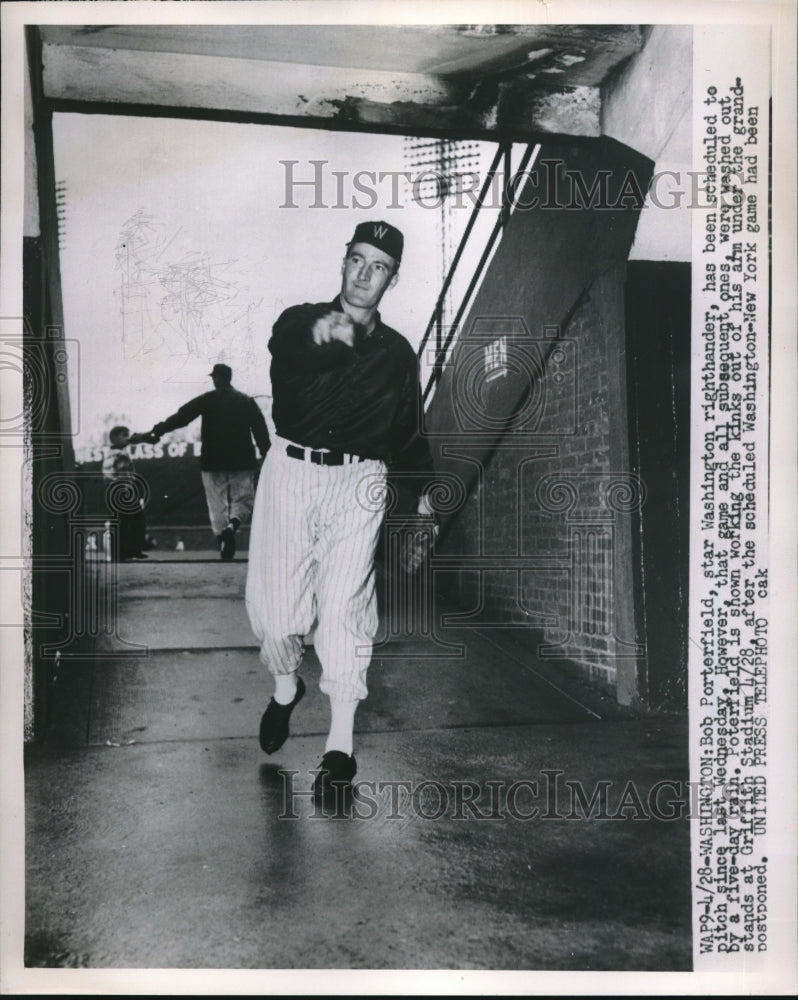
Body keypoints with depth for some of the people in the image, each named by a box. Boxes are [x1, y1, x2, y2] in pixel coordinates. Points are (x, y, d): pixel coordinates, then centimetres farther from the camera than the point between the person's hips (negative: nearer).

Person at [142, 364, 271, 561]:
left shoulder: (206, 400, 1)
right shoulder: (247, 401, 7)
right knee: (243, 500, 7)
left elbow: (180, 417, -6)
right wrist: (267, 456, 4)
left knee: (217, 504, 8)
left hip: (213, 462, -1)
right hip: (242, 461, 1)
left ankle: (222, 536, 1)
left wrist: (156, 432, -5)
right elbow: (261, 430, 2)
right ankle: (233, 524, -21)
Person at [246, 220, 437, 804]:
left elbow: (406, 429, 24)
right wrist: (319, 339, -38)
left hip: (358, 483, 0)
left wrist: (421, 486, 19)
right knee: (274, 599, 2)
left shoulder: (397, 352, 15)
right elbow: (283, 356, -18)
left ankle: (341, 747, -3)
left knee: (344, 605, -8)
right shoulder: (300, 321, 7)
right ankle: (286, 688, 34)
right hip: (290, 471, 0)